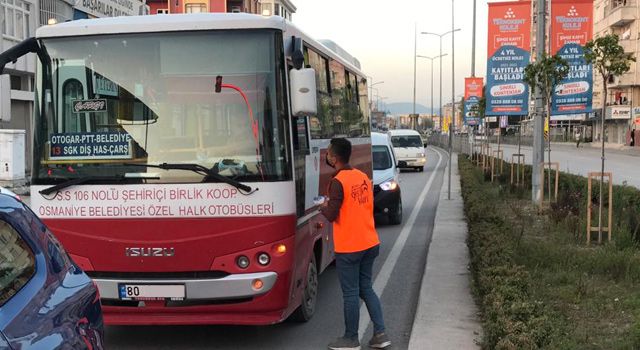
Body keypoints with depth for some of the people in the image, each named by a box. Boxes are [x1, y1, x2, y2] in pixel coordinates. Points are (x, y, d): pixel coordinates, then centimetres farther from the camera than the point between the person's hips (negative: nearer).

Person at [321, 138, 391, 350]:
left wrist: (323, 206, 2)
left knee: (350, 293, 4)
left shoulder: (338, 182, -17)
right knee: (366, 289, 17)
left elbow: (331, 215, -20)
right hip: (370, 244, 7)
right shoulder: (362, 176, 7)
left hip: (349, 247, -7)